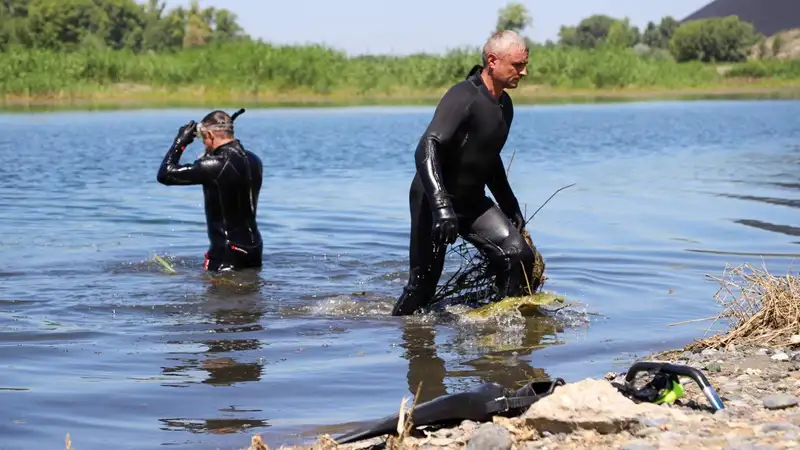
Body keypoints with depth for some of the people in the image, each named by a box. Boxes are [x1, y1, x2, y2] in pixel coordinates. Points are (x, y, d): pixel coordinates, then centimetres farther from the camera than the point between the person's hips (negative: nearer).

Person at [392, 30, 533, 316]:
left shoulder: (505, 105, 7)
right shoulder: (463, 97, -22)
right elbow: (427, 149, -34)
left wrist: (511, 206, 25)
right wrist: (441, 205, -45)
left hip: (473, 201, 7)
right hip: (434, 203, -7)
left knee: (519, 255, -13)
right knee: (423, 285, 0)